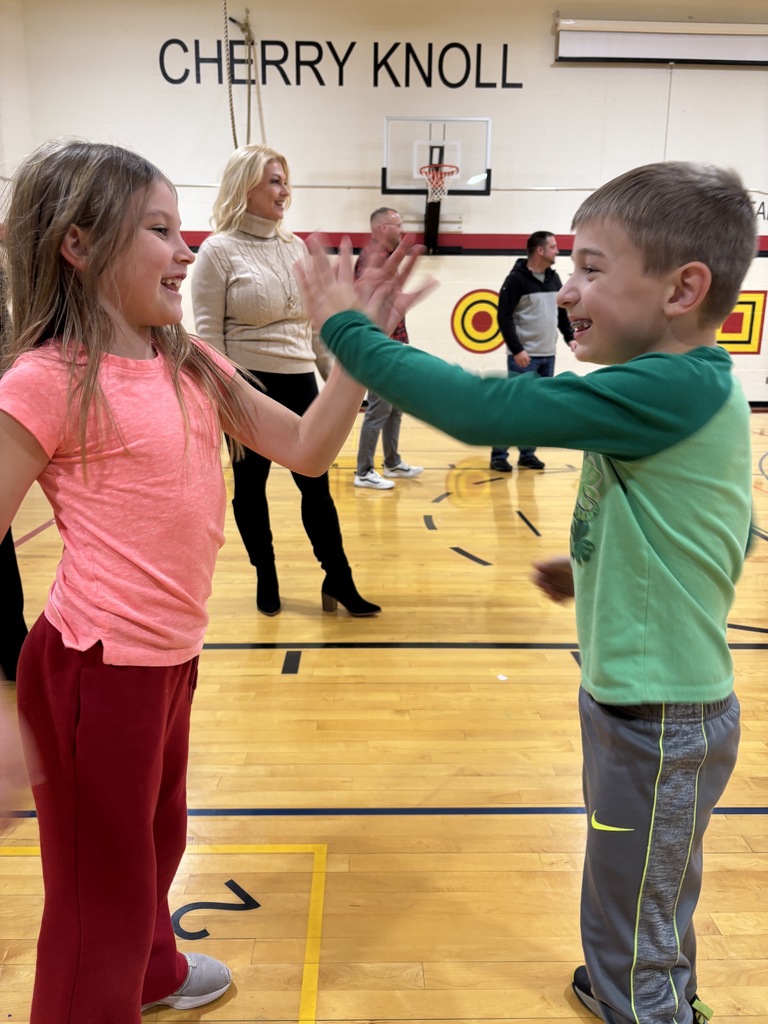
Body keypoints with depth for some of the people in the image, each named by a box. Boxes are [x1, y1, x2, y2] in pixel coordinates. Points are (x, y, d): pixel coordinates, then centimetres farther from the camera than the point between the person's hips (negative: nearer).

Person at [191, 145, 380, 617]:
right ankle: (266, 579, 26)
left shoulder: (296, 246, 10)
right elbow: (209, 333, -9)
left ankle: (339, 581, 18)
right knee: (250, 487, 9)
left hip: (300, 384, 5)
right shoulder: (218, 250, -7)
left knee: (316, 485, 8)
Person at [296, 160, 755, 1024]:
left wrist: (346, 329, -22)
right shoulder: (696, 389, 3)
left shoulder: (671, 390, -27)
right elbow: (724, 536, 13)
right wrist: (598, 570, 8)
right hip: (645, 699, 10)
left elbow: (487, 408, -32)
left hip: (658, 724, -9)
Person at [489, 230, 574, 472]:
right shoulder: (517, 279, -9)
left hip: (548, 356, 7)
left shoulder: (554, 278, 11)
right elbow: (504, 317, -12)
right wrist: (517, 350, -17)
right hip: (524, 357, -7)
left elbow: (561, 311, 21)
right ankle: (499, 455, 3)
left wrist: (569, 337, 9)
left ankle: (527, 454, 17)